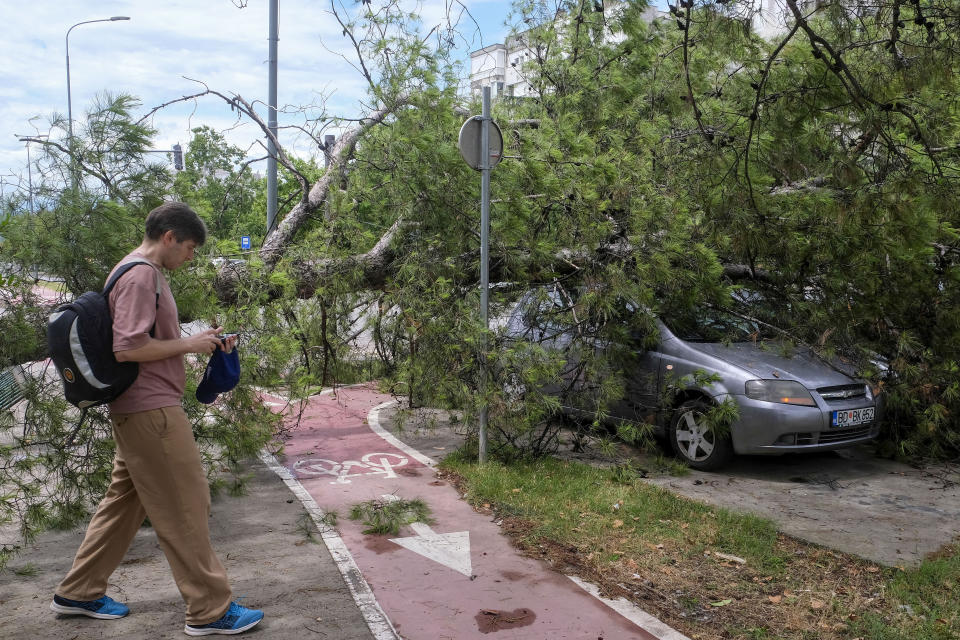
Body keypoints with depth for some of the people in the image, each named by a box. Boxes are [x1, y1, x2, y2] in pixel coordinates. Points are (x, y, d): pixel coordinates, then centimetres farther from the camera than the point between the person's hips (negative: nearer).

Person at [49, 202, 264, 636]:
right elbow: (127, 348, -24)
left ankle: (78, 593, 30)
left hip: (139, 409, 11)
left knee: (125, 500, 18)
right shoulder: (141, 276, -17)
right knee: (186, 507, -4)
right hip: (150, 409, -11)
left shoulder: (143, 273, 16)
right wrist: (190, 345, -15)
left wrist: (202, 343, 8)